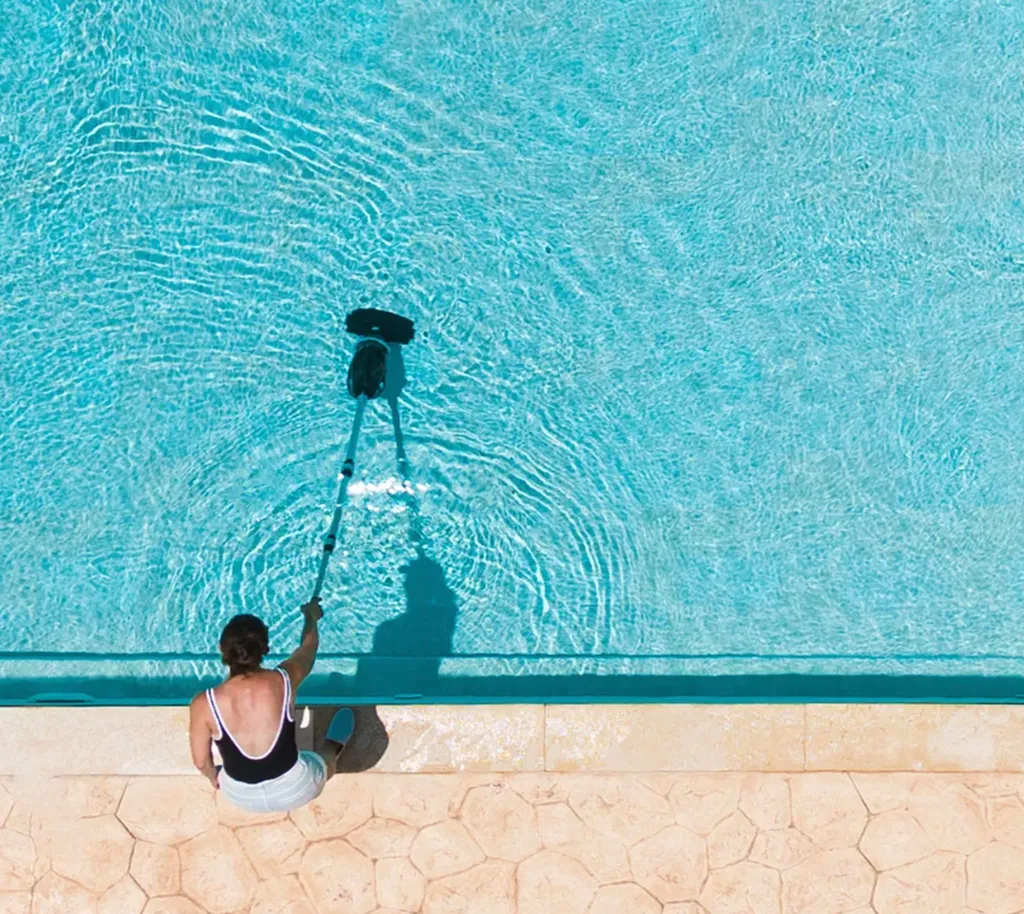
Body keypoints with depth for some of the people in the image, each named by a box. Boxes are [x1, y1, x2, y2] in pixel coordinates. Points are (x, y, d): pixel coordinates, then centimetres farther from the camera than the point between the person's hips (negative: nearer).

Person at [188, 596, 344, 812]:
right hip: (293, 791, 0)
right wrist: (311, 615, 24)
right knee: (329, 753, 35)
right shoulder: (284, 680, -21)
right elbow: (309, 644, 2)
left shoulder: (203, 704, -22)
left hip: (242, 797, 1)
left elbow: (201, 762, -8)